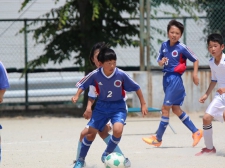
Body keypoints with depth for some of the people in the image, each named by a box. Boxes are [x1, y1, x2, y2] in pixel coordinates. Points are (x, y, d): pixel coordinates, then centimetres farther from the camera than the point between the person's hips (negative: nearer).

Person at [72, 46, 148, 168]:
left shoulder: (121, 75, -20)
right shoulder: (95, 75, -18)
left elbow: (136, 88, -7)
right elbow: (83, 84, 1)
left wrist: (143, 104, -3)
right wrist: (77, 96, -14)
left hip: (118, 106, -2)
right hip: (101, 106, 2)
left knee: (118, 130, -26)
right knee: (91, 133, 3)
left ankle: (107, 155, 0)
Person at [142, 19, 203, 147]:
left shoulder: (182, 48, -11)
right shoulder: (164, 45, 6)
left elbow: (195, 60, -2)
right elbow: (159, 61, 15)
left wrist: (195, 74, -14)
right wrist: (161, 62, -7)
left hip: (175, 78, -8)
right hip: (166, 78, 8)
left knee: (165, 108, -5)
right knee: (176, 109, 12)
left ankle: (158, 139, 3)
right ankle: (196, 132, 20)